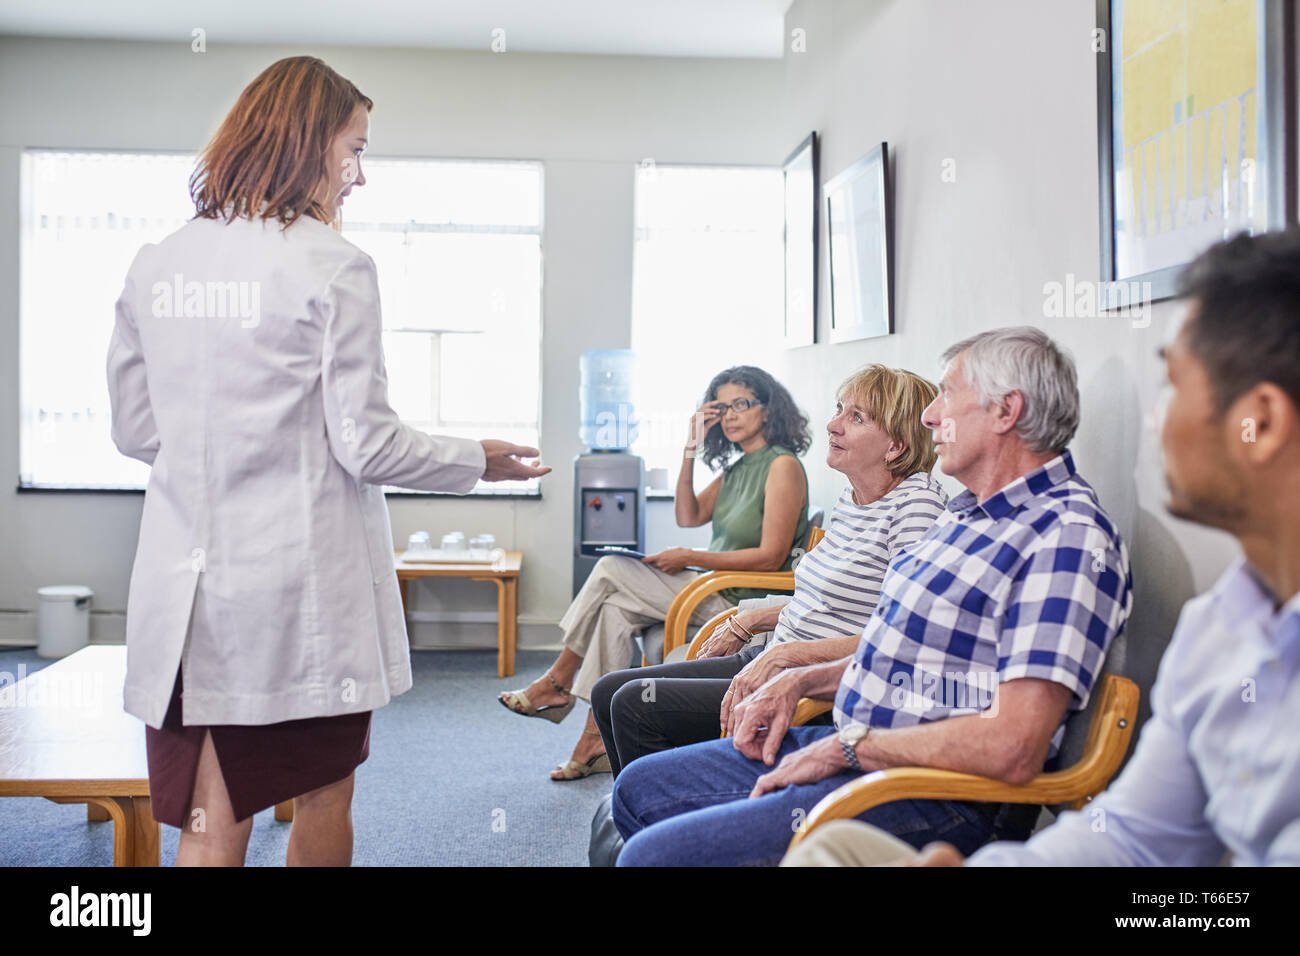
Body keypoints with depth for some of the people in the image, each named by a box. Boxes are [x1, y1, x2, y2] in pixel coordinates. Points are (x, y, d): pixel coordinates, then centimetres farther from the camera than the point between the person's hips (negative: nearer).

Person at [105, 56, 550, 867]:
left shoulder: (155, 266, 6)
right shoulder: (332, 266, -11)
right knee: (322, 802, 16)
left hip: (182, 587, 5)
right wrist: (478, 460, 5)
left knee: (210, 828, 10)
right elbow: (368, 445, -10)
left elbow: (134, 429, 13)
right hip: (304, 586, -5)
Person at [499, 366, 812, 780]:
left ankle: (557, 681, 4)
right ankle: (598, 740, -10)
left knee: (611, 570, -11)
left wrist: (688, 558, -13)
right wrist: (691, 451, 4)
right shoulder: (736, 467, 18)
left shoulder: (782, 466, -11)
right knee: (617, 609, -11)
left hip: (743, 602, -8)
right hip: (715, 589, 8)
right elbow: (687, 517, 13)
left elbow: (771, 556, -17)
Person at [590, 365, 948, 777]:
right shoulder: (849, 497, 11)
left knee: (635, 705, -16)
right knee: (609, 692, 7)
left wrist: (786, 654, -23)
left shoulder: (918, 500, -16)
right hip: (768, 658, 9)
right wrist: (748, 621, 17)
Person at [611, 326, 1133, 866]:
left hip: (935, 801, -10)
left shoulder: (1069, 538, -18)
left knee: (653, 855, -20)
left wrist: (847, 746, -17)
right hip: (850, 748, 10)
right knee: (638, 788, 15)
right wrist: (801, 681, 9)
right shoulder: (969, 513, 15)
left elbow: (1011, 749, -27)